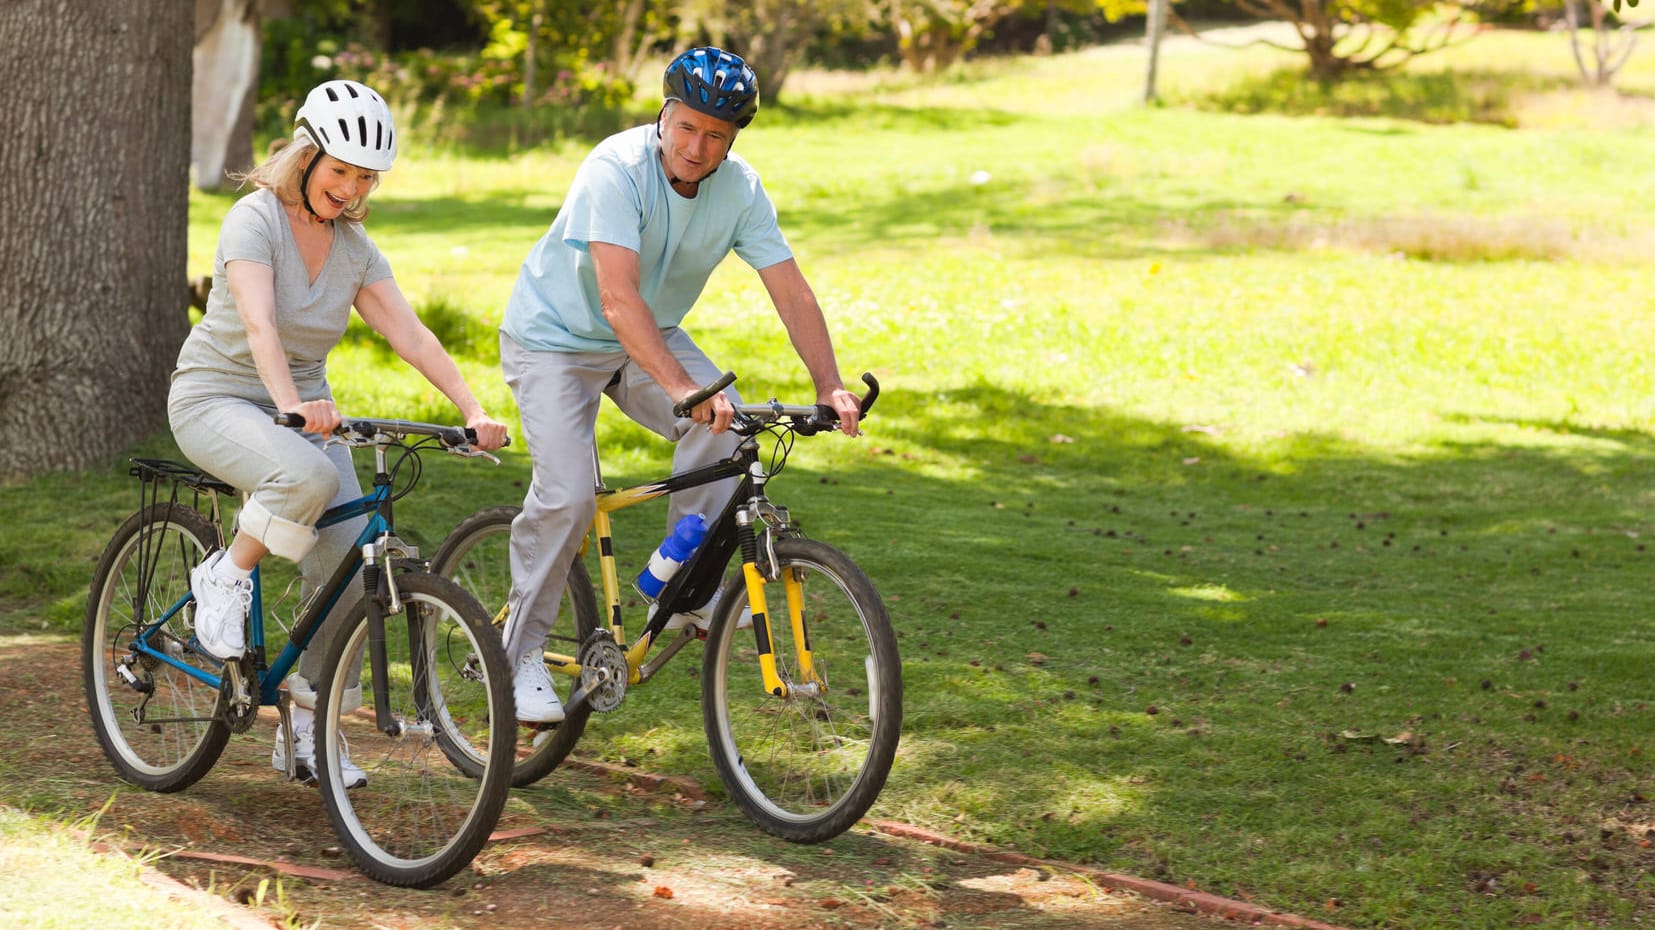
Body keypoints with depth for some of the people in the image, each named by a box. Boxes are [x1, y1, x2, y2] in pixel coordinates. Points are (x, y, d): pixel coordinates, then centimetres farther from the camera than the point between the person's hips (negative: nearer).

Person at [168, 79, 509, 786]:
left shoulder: (353, 246, 4)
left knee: (352, 569, -9)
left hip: (304, 405, 6)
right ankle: (223, 577, -11)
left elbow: (410, 334, -5)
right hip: (217, 399, -6)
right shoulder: (256, 219, -15)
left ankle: (306, 729, 4)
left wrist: (473, 412, -19)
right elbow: (259, 323, -31)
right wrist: (292, 404, -48)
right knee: (310, 474, -37)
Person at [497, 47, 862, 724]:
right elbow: (619, 299, -40)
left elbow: (791, 290, -16)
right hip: (555, 337, -5)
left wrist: (829, 385, -31)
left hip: (650, 337, 5)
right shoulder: (617, 170, -30)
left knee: (723, 424, -23)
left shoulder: (740, 190, -13)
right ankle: (522, 654, -2)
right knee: (566, 495, -20)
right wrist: (682, 387, -52)